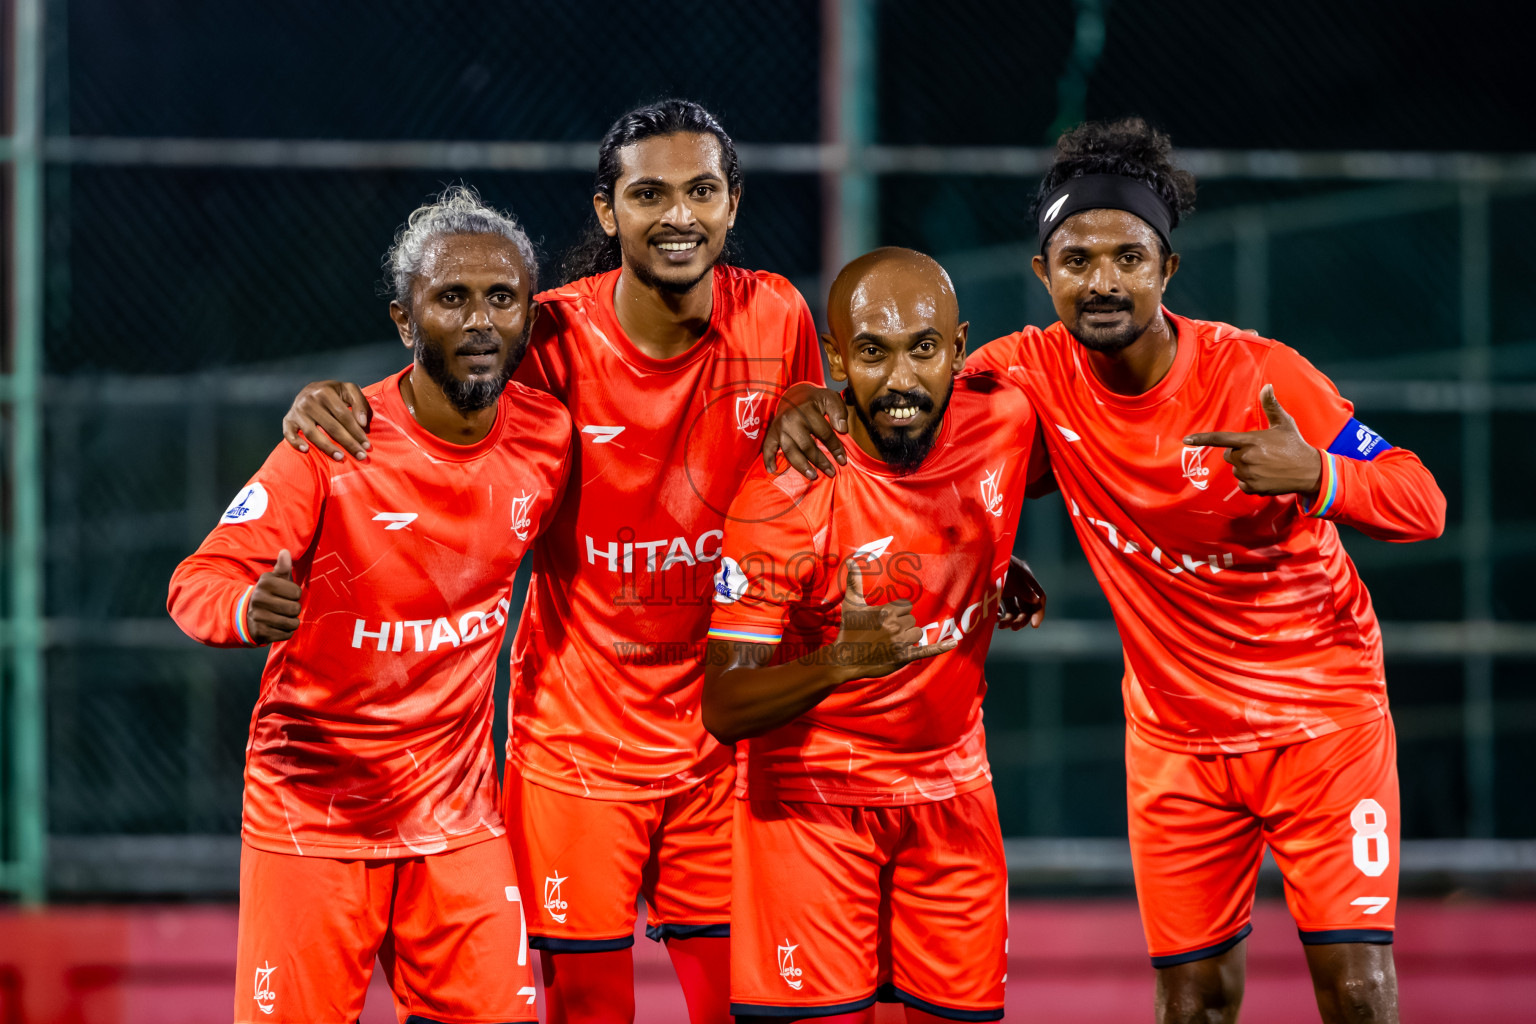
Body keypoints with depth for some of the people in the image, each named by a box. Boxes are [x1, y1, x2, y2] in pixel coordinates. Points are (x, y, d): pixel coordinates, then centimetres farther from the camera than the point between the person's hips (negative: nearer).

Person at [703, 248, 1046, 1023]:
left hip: (951, 786, 5)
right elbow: (723, 710, -26)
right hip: (812, 796, -4)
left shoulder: (1004, 420, -10)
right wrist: (840, 662, -41)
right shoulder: (786, 493, -24)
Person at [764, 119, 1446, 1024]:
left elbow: (1423, 504, -18)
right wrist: (819, 401, -18)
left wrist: (1315, 476, -38)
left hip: (1320, 712, -3)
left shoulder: (1260, 375, -17)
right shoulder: (1039, 370, -8)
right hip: (1177, 733, 3)